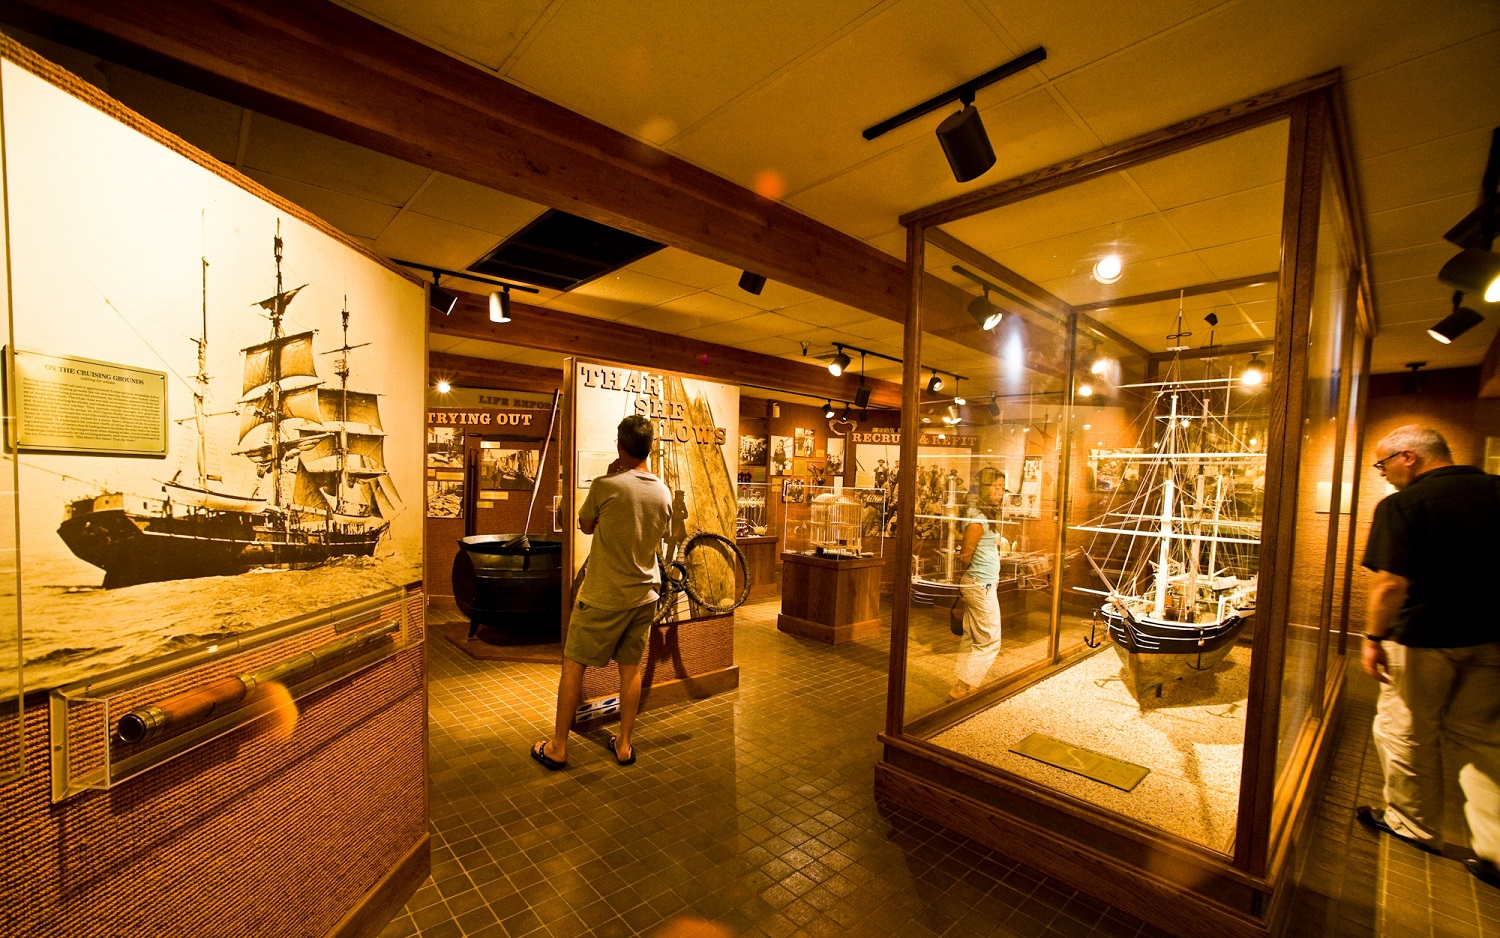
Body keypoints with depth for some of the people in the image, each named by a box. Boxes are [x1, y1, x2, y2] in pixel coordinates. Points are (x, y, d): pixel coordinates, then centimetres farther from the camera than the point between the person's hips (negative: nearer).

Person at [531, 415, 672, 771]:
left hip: (603, 597, -4)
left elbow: (585, 525, 1)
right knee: (631, 668, 15)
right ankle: (624, 744, 27)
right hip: (643, 595, 5)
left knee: (573, 665, 11)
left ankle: (558, 748, 22)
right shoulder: (663, 492, -2)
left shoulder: (606, 485, -17)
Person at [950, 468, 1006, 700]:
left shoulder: (987, 515, 11)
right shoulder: (978, 519, -19)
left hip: (976, 584, 9)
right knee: (989, 642, 0)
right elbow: (964, 557, -16)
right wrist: (973, 573, 2)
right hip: (981, 585, -9)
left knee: (970, 640, 14)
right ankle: (962, 690, 6)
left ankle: (961, 688, 23)